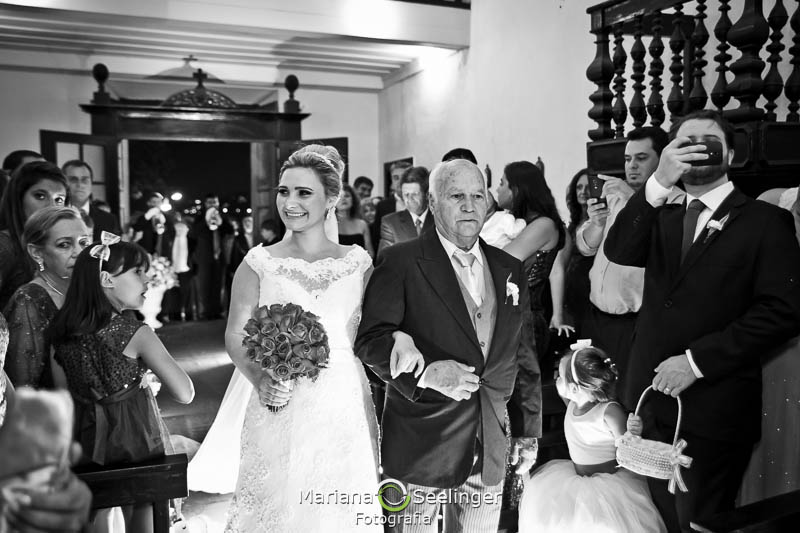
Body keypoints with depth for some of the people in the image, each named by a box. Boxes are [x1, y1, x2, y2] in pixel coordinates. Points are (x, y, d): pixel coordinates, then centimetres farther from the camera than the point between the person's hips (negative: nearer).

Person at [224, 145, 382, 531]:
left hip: (344, 410, 1)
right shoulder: (259, 263, -1)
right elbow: (235, 335, 0)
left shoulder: (358, 262, 2)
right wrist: (259, 379, -14)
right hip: (279, 408, -1)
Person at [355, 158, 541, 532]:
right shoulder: (400, 262, -8)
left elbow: (521, 356, 12)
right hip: (420, 450, -4)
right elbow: (370, 339, -12)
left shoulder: (508, 269, 8)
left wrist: (528, 431, 13)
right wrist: (426, 371, -27)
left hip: (489, 455, 5)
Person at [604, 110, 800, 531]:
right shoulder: (662, 219, 13)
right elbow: (618, 252, -7)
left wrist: (698, 360, -17)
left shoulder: (765, 220, -1)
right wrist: (659, 181, -19)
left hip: (713, 410, -4)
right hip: (651, 400, 4)